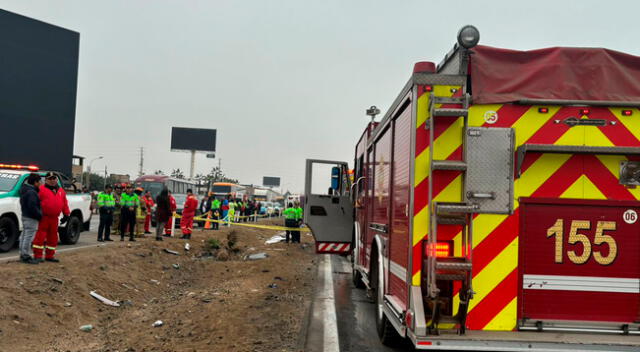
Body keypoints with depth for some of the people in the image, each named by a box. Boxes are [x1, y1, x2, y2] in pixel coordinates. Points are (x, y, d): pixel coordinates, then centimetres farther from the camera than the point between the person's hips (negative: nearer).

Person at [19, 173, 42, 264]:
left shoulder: (24, 190, 13)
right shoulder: (32, 192, -20)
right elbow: (32, 207, -25)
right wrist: (39, 215, -13)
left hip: (25, 216, 11)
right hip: (31, 219, -11)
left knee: (24, 236, 16)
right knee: (29, 237, -7)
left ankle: (23, 255, 24)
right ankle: (26, 257, -5)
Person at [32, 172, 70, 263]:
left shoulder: (61, 191, 15)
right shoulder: (41, 189, -4)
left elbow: (65, 203, 19)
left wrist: (66, 215, 16)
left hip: (54, 218, 6)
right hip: (44, 217, -6)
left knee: (53, 237, 11)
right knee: (40, 236, -7)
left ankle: (49, 256, 21)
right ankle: (38, 255, -2)